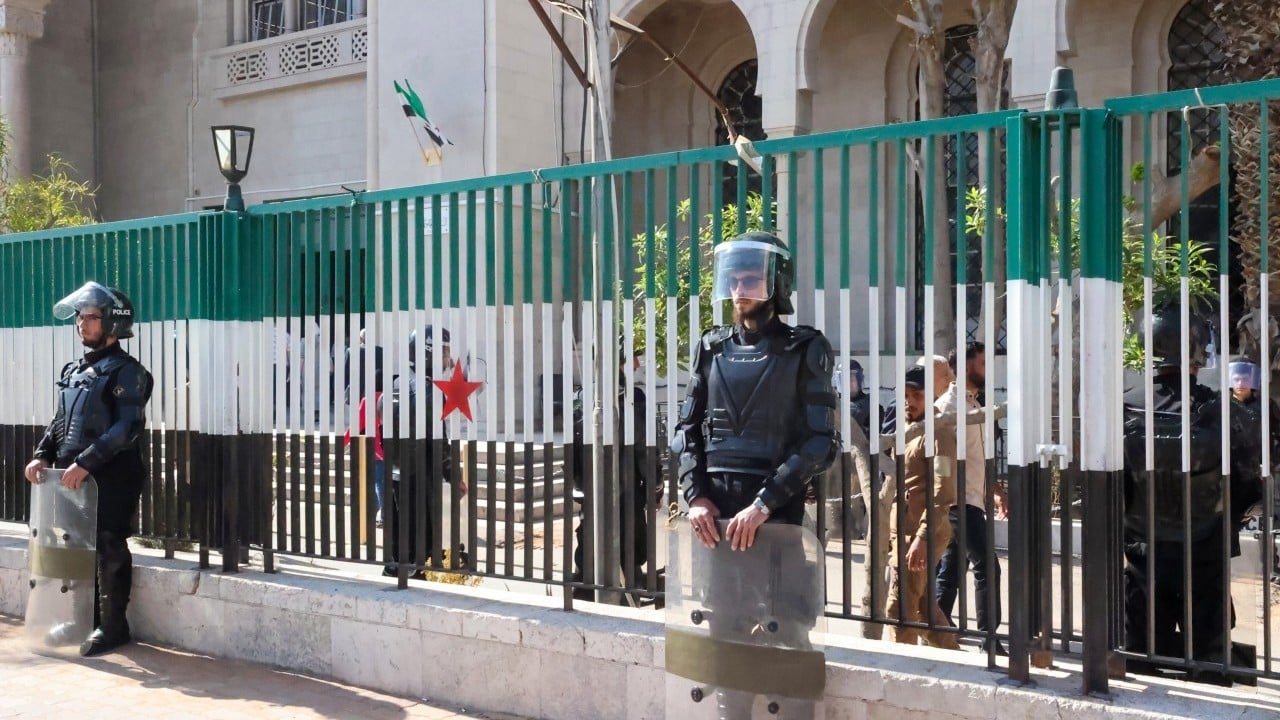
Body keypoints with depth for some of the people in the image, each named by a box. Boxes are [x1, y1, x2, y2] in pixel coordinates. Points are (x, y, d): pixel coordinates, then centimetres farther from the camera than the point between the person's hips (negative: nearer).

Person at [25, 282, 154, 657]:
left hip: (112, 477, -8)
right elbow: (60, 421, 20)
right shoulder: (73, 370, 16)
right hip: (75, 475, 8)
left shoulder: (126, 371, -9)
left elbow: (128, 429, -19)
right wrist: (42, 455, 3)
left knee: (109, 548, -4)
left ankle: (112, 625, 6)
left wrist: (85, 463, -23)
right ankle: (86, 616, 23)